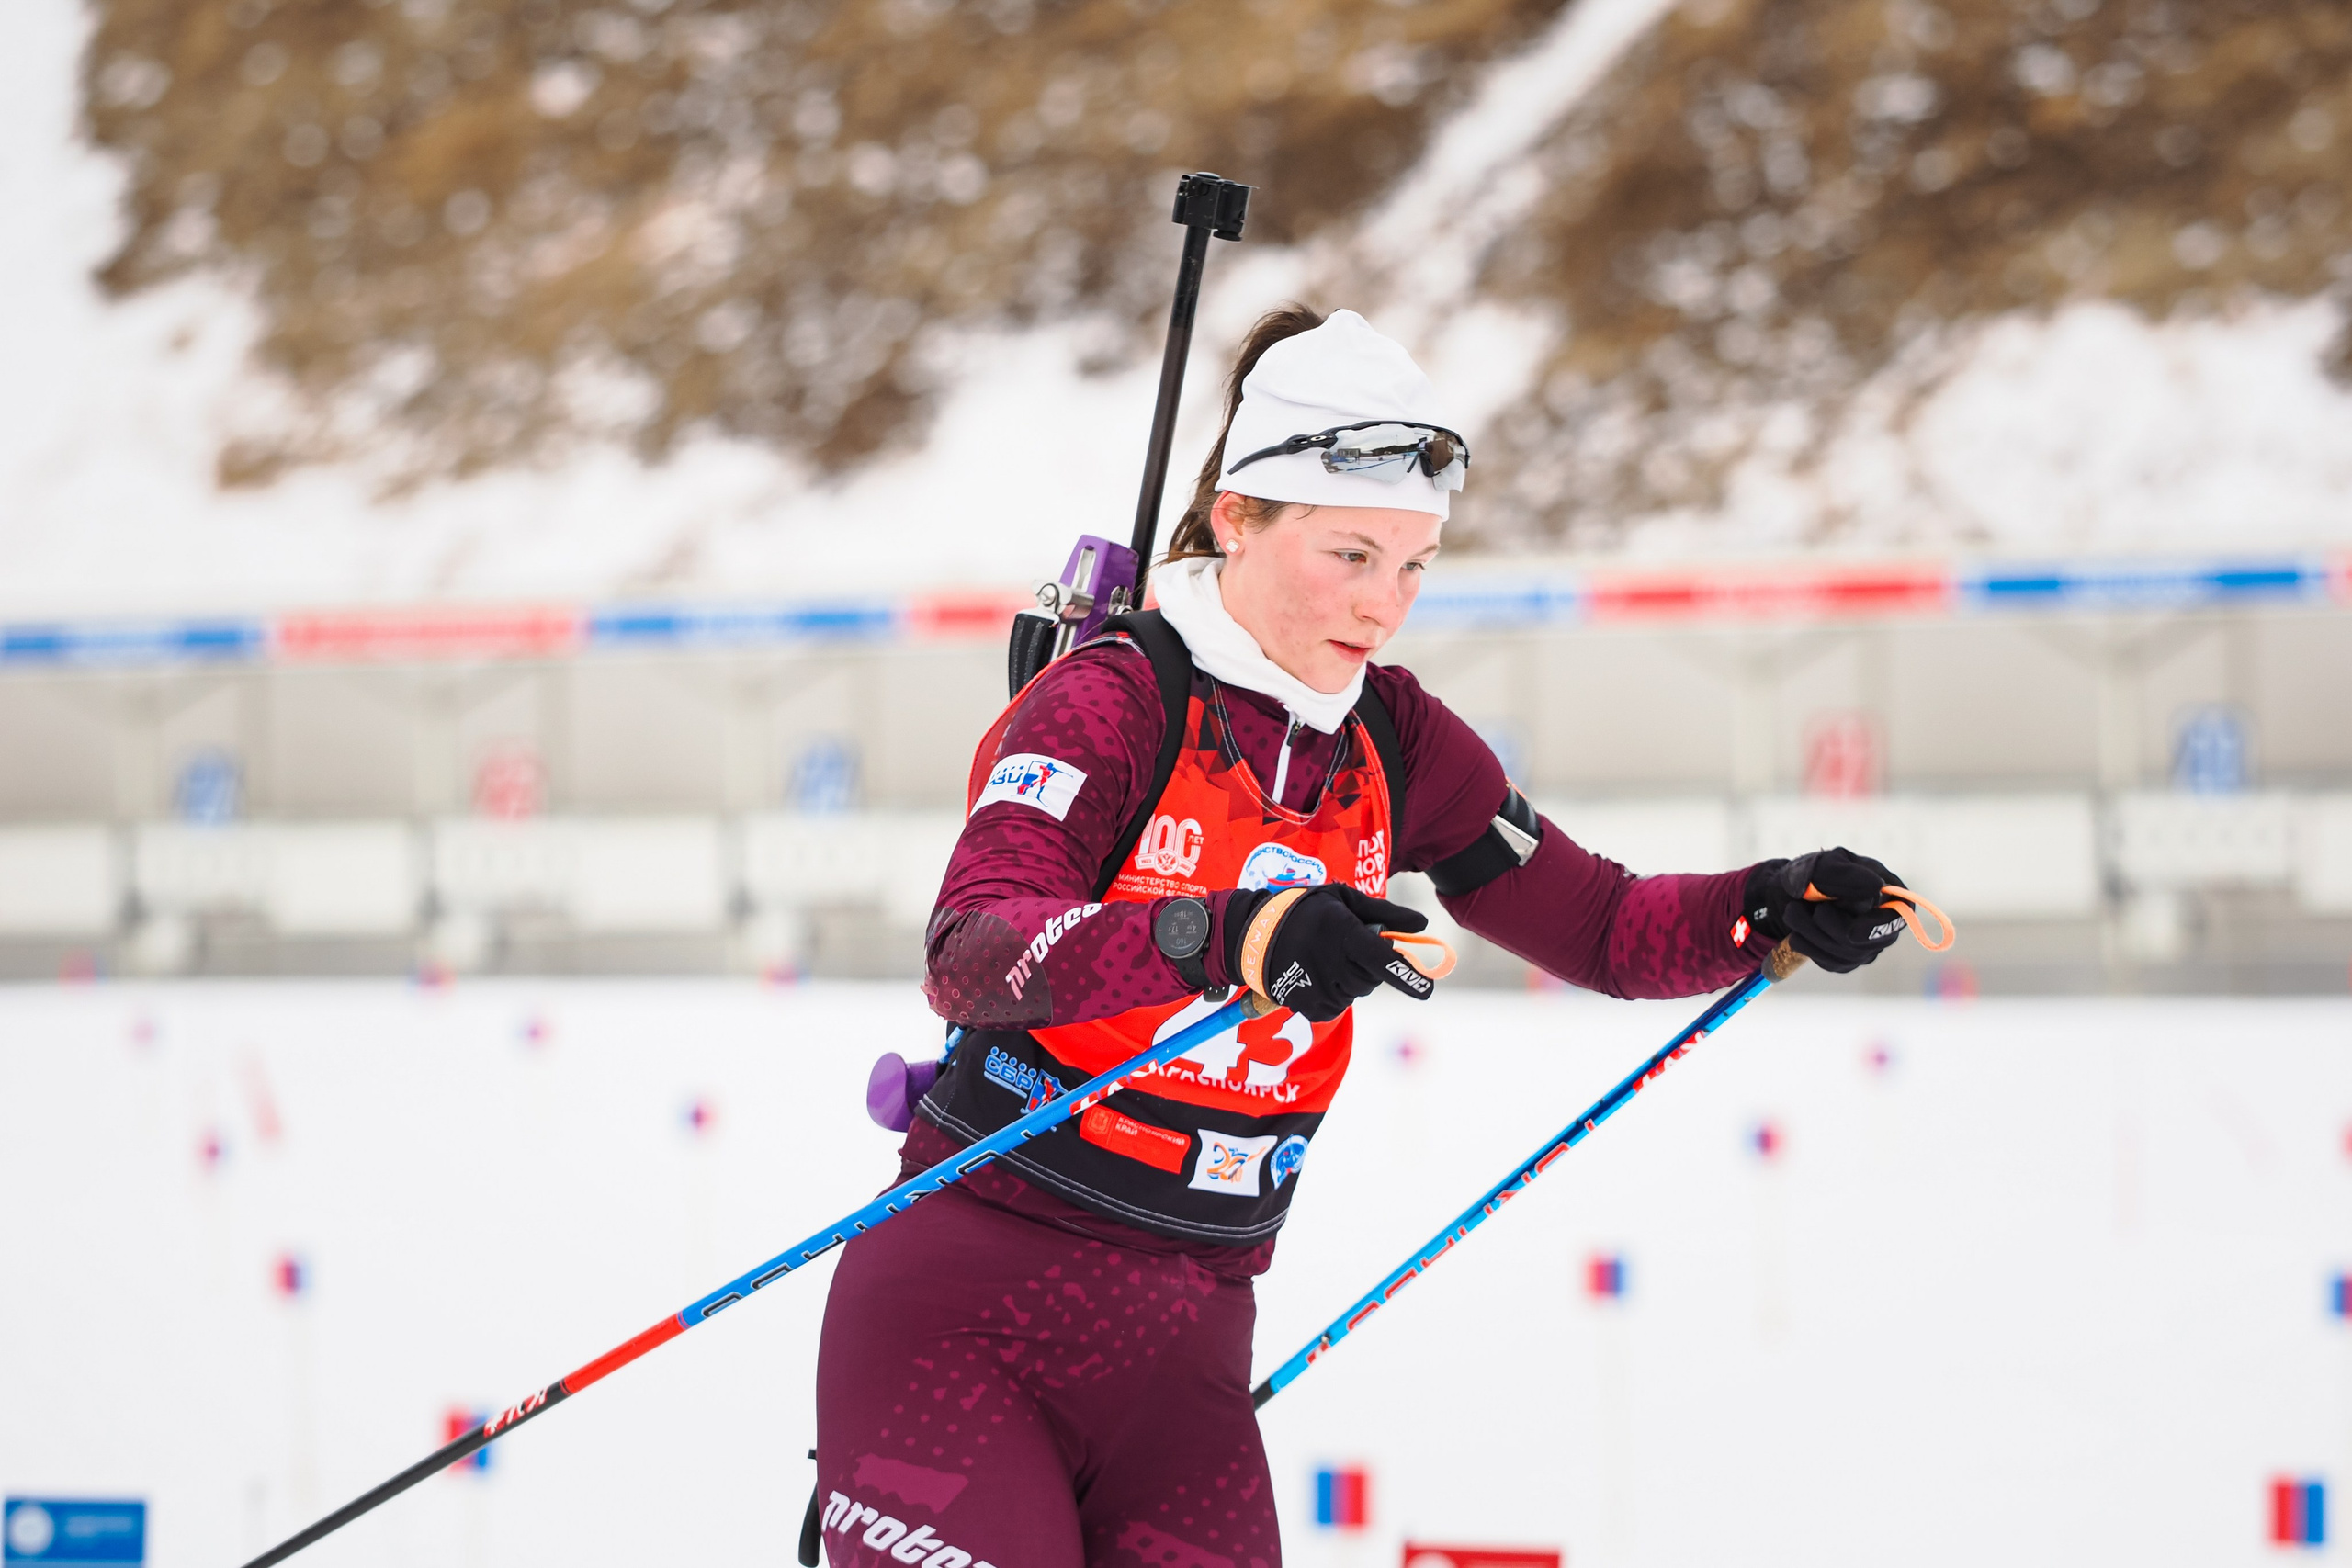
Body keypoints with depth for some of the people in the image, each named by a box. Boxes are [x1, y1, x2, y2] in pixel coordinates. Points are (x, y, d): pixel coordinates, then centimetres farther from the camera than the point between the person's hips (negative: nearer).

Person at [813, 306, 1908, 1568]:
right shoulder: (1114, 701, -10)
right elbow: (969, 956, -25)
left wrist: (1772, 911, -6)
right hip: (965, 1297, -5)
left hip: (1182, 1340, 5)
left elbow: (1598, 929, 14)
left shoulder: (1394, 744, 8)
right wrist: (1223, 937, -41)